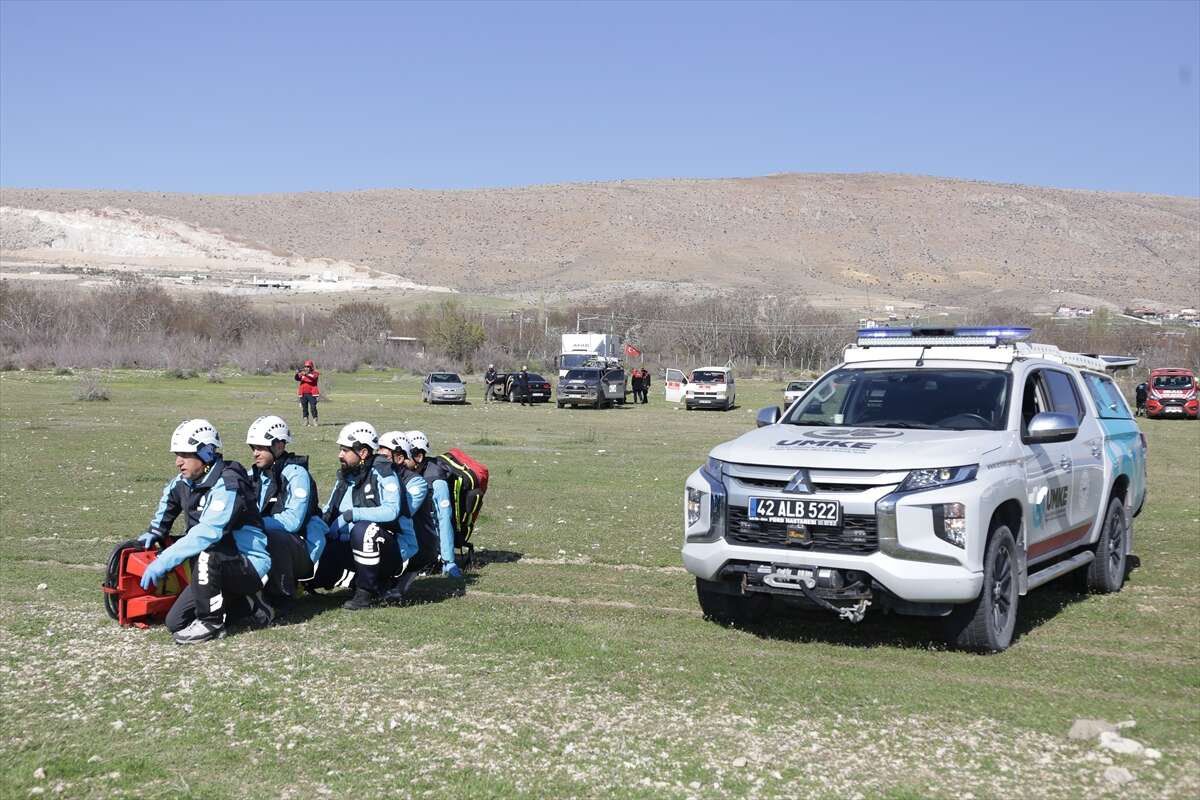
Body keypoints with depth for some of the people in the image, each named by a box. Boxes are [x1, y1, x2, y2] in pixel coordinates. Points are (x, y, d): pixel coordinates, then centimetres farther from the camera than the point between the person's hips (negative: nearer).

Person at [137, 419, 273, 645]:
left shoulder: (227, 484, -23)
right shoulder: (184, 482, 5)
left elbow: (208, 533, -35)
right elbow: (169, 496, 31)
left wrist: (163, 561, -36)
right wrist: (155, 533, 20)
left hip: (250, 566, -9)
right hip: (216, 567, 9)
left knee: (206, 555, -37)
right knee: (176, 622, -1)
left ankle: (211, 623, -16)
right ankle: (245, 602, 13)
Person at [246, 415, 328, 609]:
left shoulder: (296, 474, -14)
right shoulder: (255, 475, 10)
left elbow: (292, 522, -23)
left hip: (304, 551, -7)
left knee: (274, 538, -35)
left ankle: (283, 596, -18)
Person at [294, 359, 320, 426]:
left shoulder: (315, 373, 3)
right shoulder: (302, 373, 12)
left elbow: (313, 378, -19)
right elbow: (297, 378, -5)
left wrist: (306, 374, -33)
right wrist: (297, 374, -26)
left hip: (312, 394, -3)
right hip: (303, 394, 4)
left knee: (313, 407, -7)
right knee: (304, 408, 6)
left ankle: (315, 420, -1)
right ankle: (306, 420, 13)